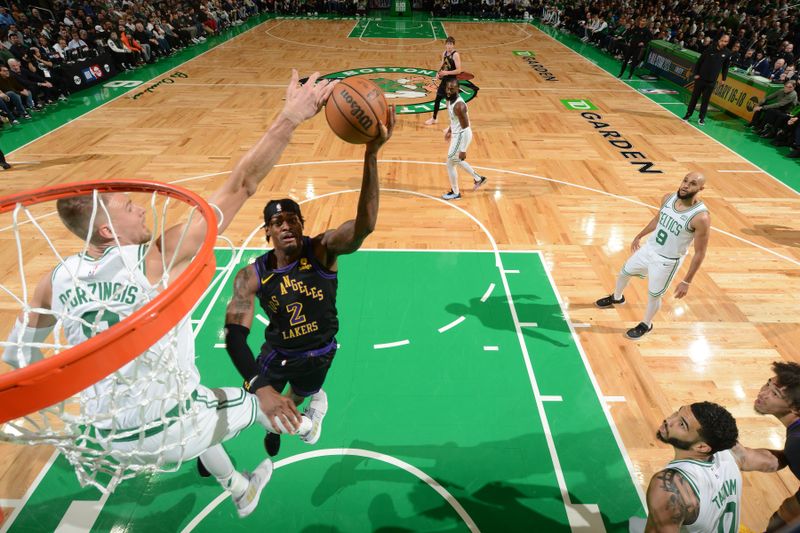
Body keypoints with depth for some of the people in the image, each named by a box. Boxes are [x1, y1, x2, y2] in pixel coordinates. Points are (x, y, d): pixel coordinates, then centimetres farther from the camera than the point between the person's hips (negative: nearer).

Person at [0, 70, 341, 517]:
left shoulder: (55, 282, -8)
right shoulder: (158, 259, -26)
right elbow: (241, 187, -28)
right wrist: (291, 118, -25)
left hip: (114, 440, 6)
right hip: (171, 433, -5)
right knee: (254, 400, 24)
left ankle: (241, 491, 59)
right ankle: (299, 427, 58)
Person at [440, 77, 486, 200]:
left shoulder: (459, 105, -29)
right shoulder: (450, 99, 0)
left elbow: (465, 129, -27)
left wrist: (463, 150, -26)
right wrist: (450, 130, 30)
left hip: (461, 135, -10)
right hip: (457, 133, 10)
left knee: (450, 164, 3)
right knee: (457, 160, 26)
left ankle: (455, 193, 20)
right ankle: (478, 178, 40)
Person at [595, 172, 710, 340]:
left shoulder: (701, 217, -28)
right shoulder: (668, 198, -10)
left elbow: (700, 253, -21)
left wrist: (687, 282, -19)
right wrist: (639, 236, 23)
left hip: (667, 261, -6)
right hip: (649, 249, 6)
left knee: (654, 295, 10)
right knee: (624, 273, 23)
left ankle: (646, 325, 39)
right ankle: (616, 298, 55)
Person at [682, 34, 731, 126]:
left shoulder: (727, 53, -2)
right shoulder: (710, 49, -6)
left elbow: (726, 67, 7)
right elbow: (700, 61, -1)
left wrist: (724, 78, 2)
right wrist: (696, 73, -6)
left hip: (712, 81, 1)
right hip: (700, 78, -1)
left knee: (705, 100, 4)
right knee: (694, 97, 7)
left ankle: (702, 118, 12)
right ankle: (688, 114, 20)